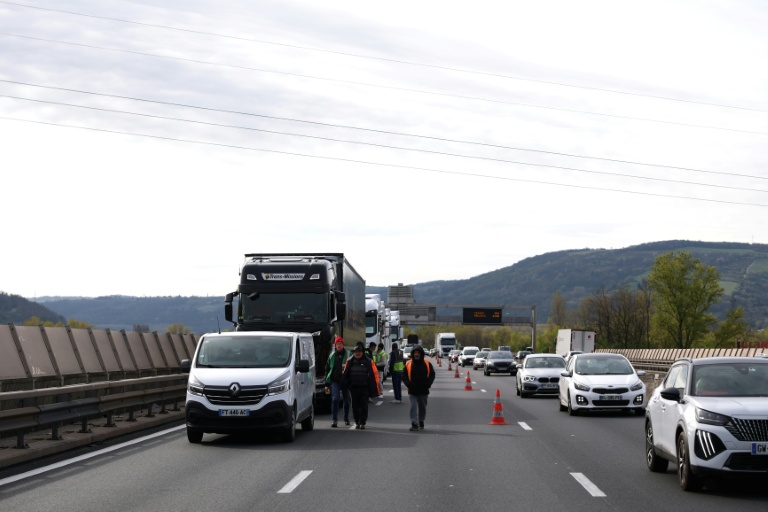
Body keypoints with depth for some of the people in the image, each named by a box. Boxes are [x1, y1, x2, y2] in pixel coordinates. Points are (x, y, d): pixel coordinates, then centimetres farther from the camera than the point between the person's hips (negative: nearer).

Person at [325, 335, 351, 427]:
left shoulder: (348, 355, 2)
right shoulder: (332, 356, 10)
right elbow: (327, 369, 14)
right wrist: (327, 384, 11)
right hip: (335, 381, 1)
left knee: (346, 400, 10)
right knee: (335, 399, -14)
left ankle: (346, 418, 28)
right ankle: (334, 420, -15)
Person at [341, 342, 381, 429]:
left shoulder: (368, 362, -3)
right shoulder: (350, 361, 4)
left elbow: (374, 374, -2)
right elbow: (345, 373, 8)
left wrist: (374, 388, -6)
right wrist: (345, 384, -2)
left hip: (364, 388, -3)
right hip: (354, 387, 3)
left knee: (364, 405, 0)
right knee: (355, 405, 10)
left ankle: (362, 423, 6)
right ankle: (357, 422, 22)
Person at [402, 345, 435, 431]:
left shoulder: (427, 364, 0)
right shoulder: (408, 364, -1)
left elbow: (432, 375, 5)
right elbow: (404, 376, 3)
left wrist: (428, 384, -9)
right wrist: (408, 384, -12)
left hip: (423, 391, 1)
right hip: (412, 391, -1)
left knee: (422, 407, 13)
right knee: (413, 407, -8)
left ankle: (421, 422, 29)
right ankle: (414, 424, -10)